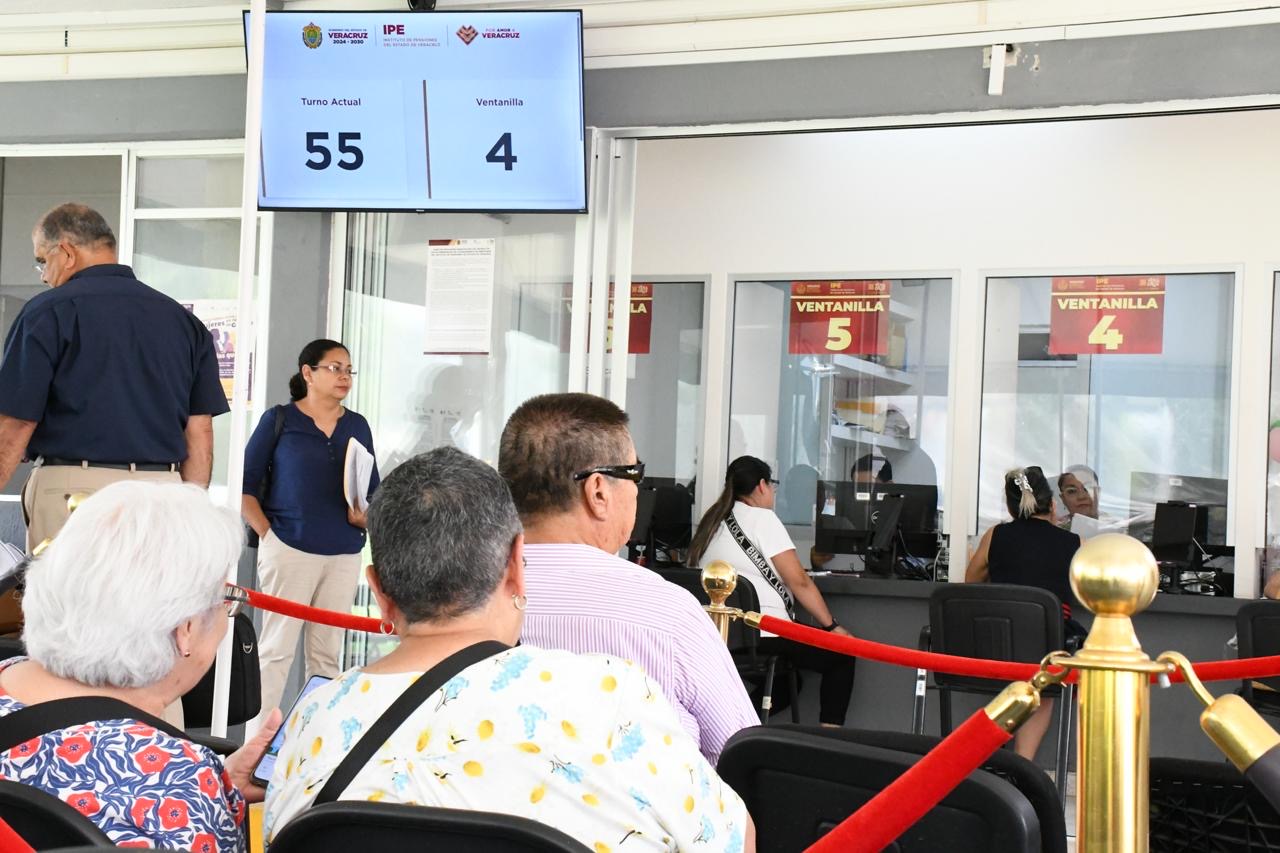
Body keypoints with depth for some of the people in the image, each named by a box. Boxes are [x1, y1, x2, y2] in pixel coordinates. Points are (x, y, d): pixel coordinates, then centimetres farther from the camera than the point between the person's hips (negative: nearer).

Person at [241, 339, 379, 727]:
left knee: (327, 653, 7)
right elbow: (246, 486, 1)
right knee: (277, 647, -2)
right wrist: (268, 534, -7)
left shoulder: (357, 426, 13)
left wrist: (365, 516, -4)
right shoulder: (279, 419, 2)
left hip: (345, 553, 4)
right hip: (290, 548, -4)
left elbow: (374, 491, 16)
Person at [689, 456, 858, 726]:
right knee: (842, 654, 10)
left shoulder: (711, 521, 15)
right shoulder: (762, 518, -7)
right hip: (764, 635, -8)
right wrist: (832, 626, -3)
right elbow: (799, 582, -11)